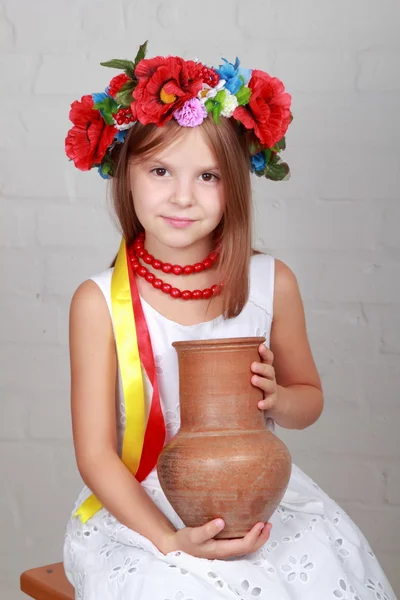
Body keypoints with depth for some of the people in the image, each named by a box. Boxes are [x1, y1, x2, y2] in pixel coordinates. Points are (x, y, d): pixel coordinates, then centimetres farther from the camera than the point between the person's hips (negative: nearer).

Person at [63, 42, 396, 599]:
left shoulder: (272, 282, -2)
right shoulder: (101, 301, -9)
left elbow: (309, 397, 12)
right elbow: (96, 454, -8)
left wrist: (275, 400, -11)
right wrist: (171, 540, -21)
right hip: (140, 508, -2)